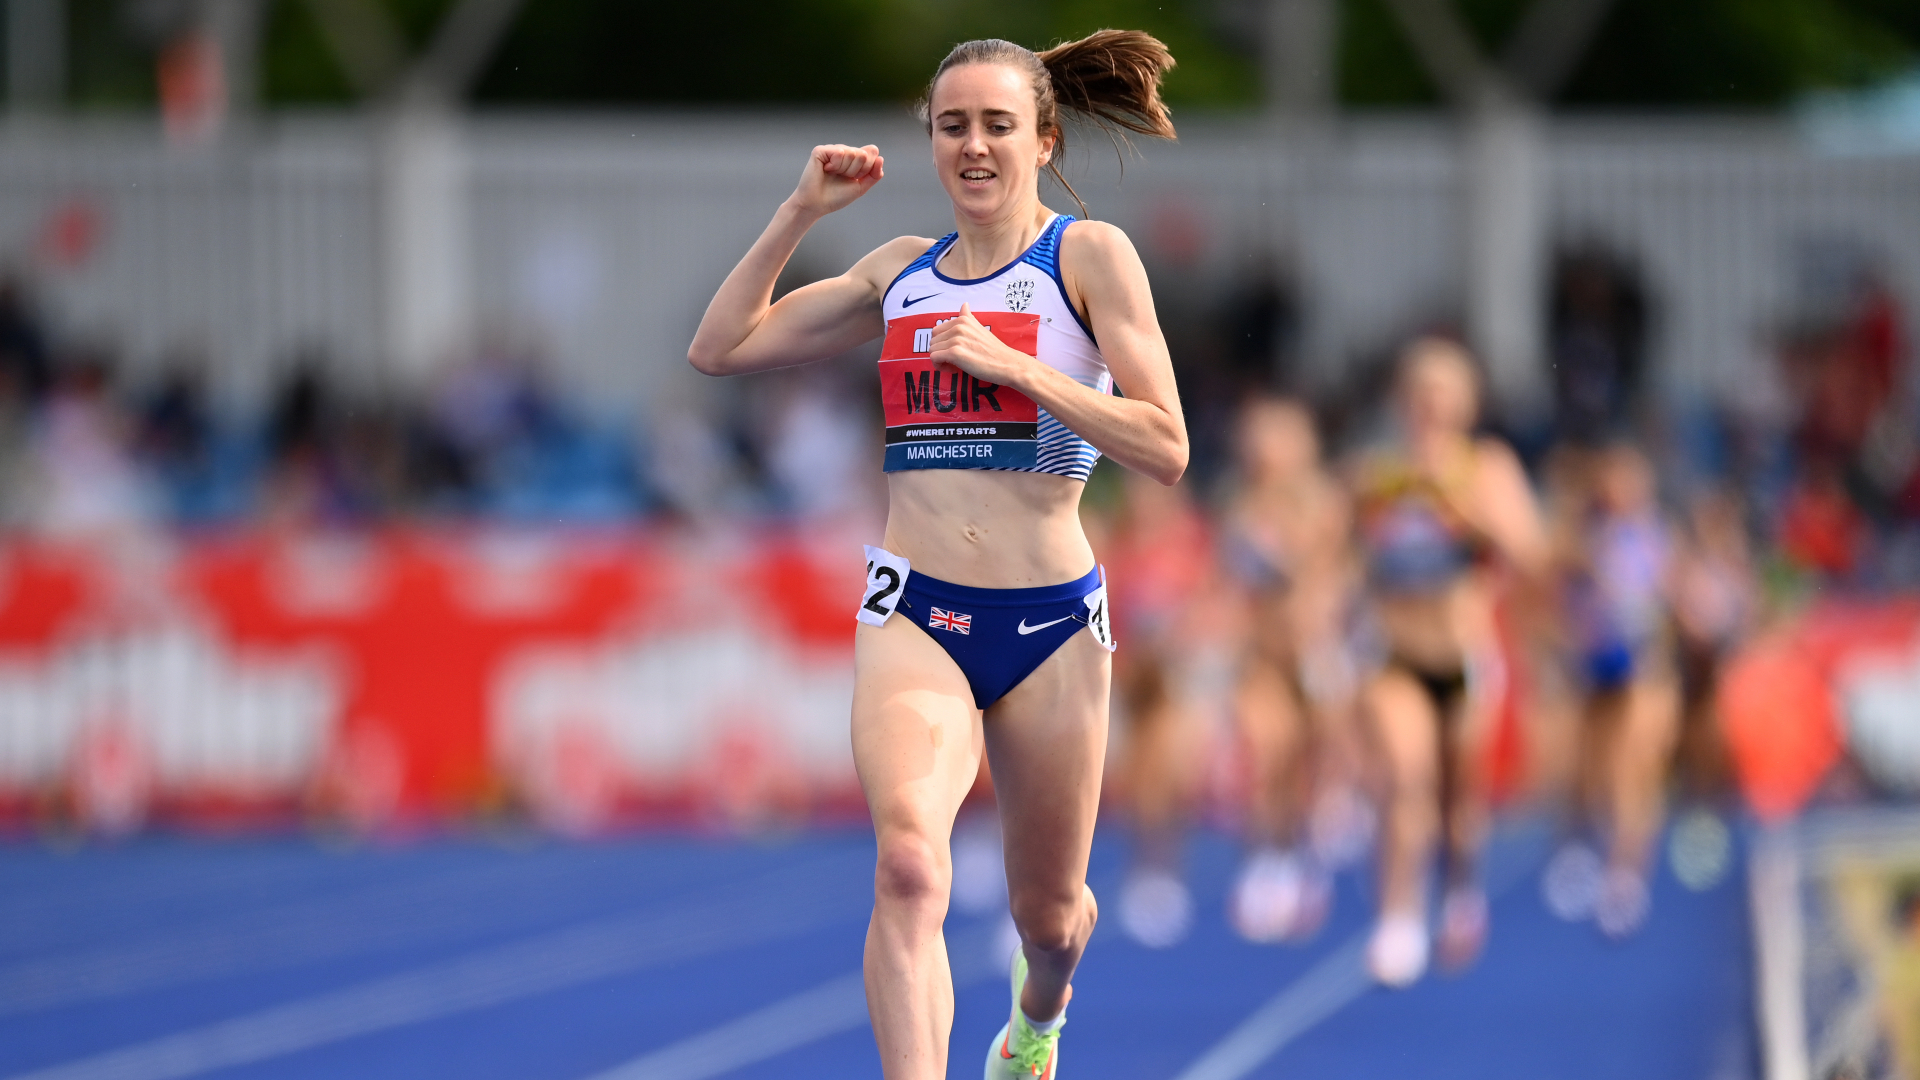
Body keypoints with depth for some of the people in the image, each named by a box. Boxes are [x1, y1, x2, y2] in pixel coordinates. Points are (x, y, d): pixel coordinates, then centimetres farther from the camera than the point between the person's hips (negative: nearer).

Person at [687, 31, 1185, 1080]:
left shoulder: (1089, 255, -2)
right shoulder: (901, 270, 11)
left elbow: (1165, 448, -10)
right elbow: (720, 346, 15)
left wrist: (1014, 365, -17)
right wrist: (801, 211, 6)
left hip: (1049, 623, -1)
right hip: (913, 615, 1)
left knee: (1048, 915, 16)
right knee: (909, 863, -27)